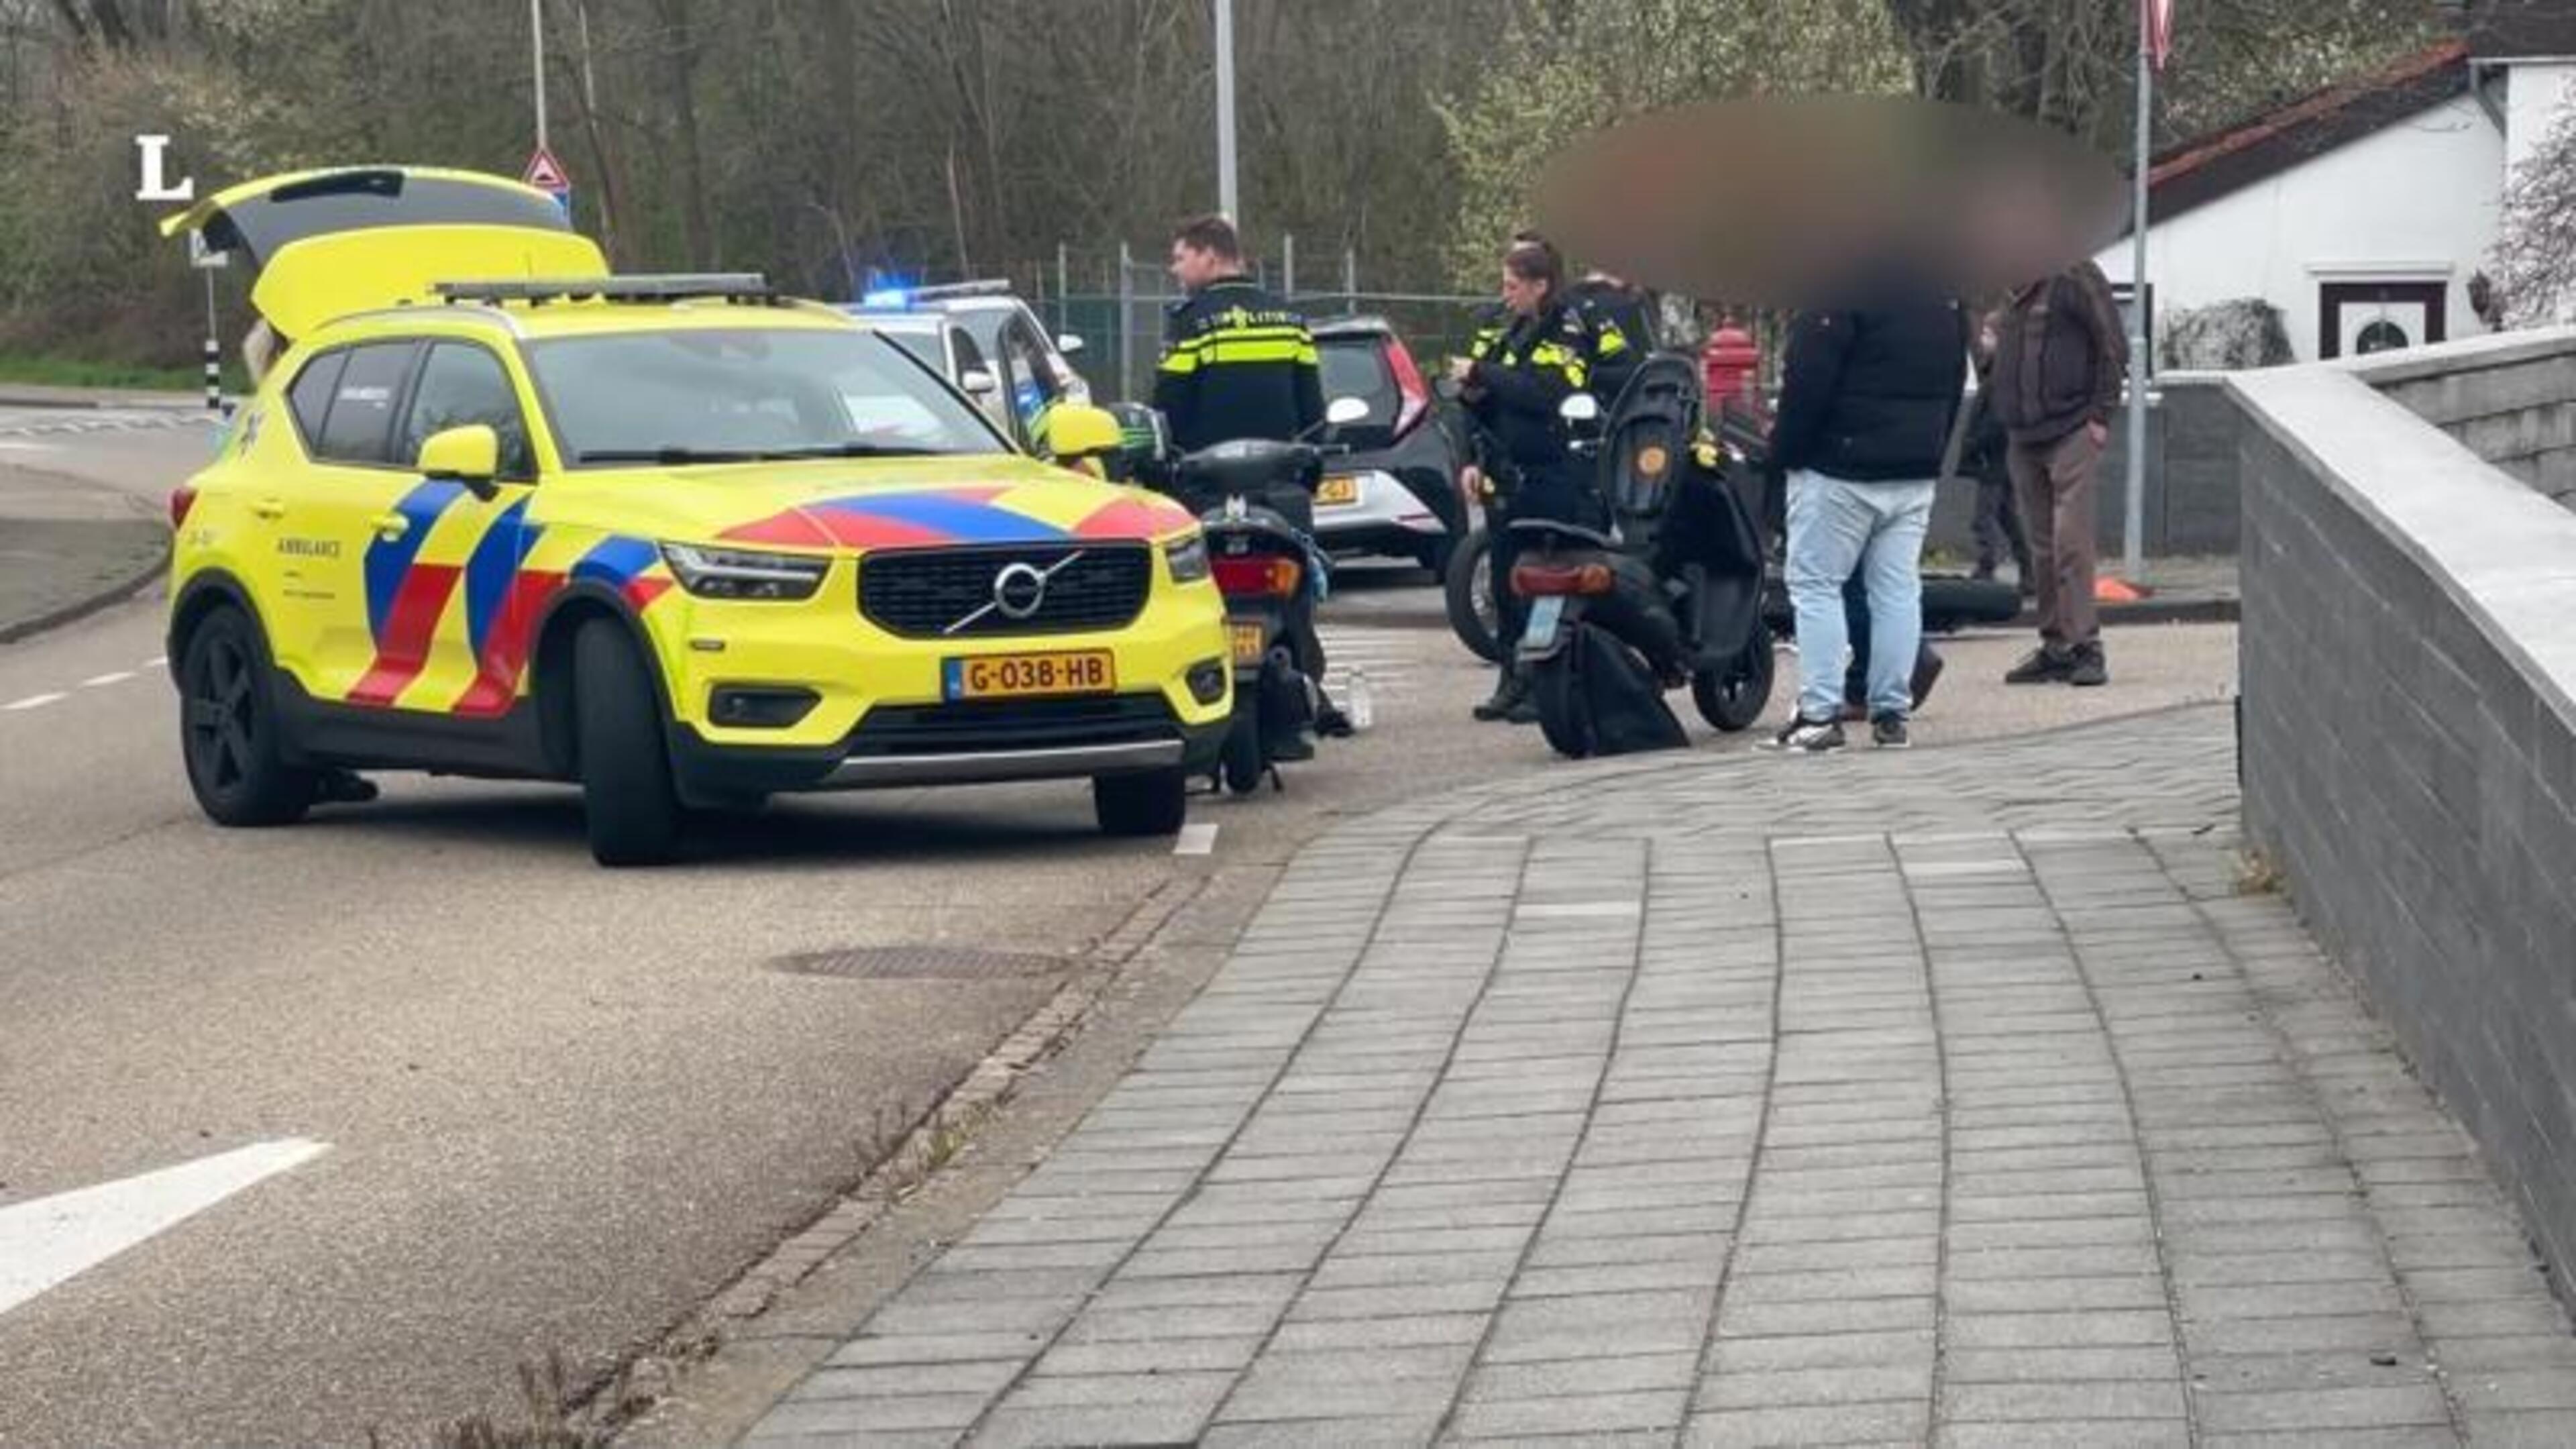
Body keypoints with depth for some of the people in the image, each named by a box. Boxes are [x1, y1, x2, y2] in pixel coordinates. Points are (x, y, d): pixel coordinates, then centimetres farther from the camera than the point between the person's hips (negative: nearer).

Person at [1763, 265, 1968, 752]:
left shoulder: (1839, 297, -14)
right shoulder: (1946, 304, 12)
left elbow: (1807, 385, -17)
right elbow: (1953, 391, 17)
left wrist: (1783, 452, -5)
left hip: (1840, 471, -7)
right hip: (1915, 474, 7)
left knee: (1815, 585, -1)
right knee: (1898, 589, 8)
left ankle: (1819, 714, -7)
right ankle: (1892, 714, 7)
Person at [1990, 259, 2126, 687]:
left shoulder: (2076, 278, -7)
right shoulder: (2013, 287, 15)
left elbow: (2113, 347, -8)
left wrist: (2100, 415, -12)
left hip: (2070, 431, -7)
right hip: (2022, 437, 7)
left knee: (2071, 541, -12)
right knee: (2043, 549, 9)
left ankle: (2084, 644, -9)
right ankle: (2055, 646, 14)